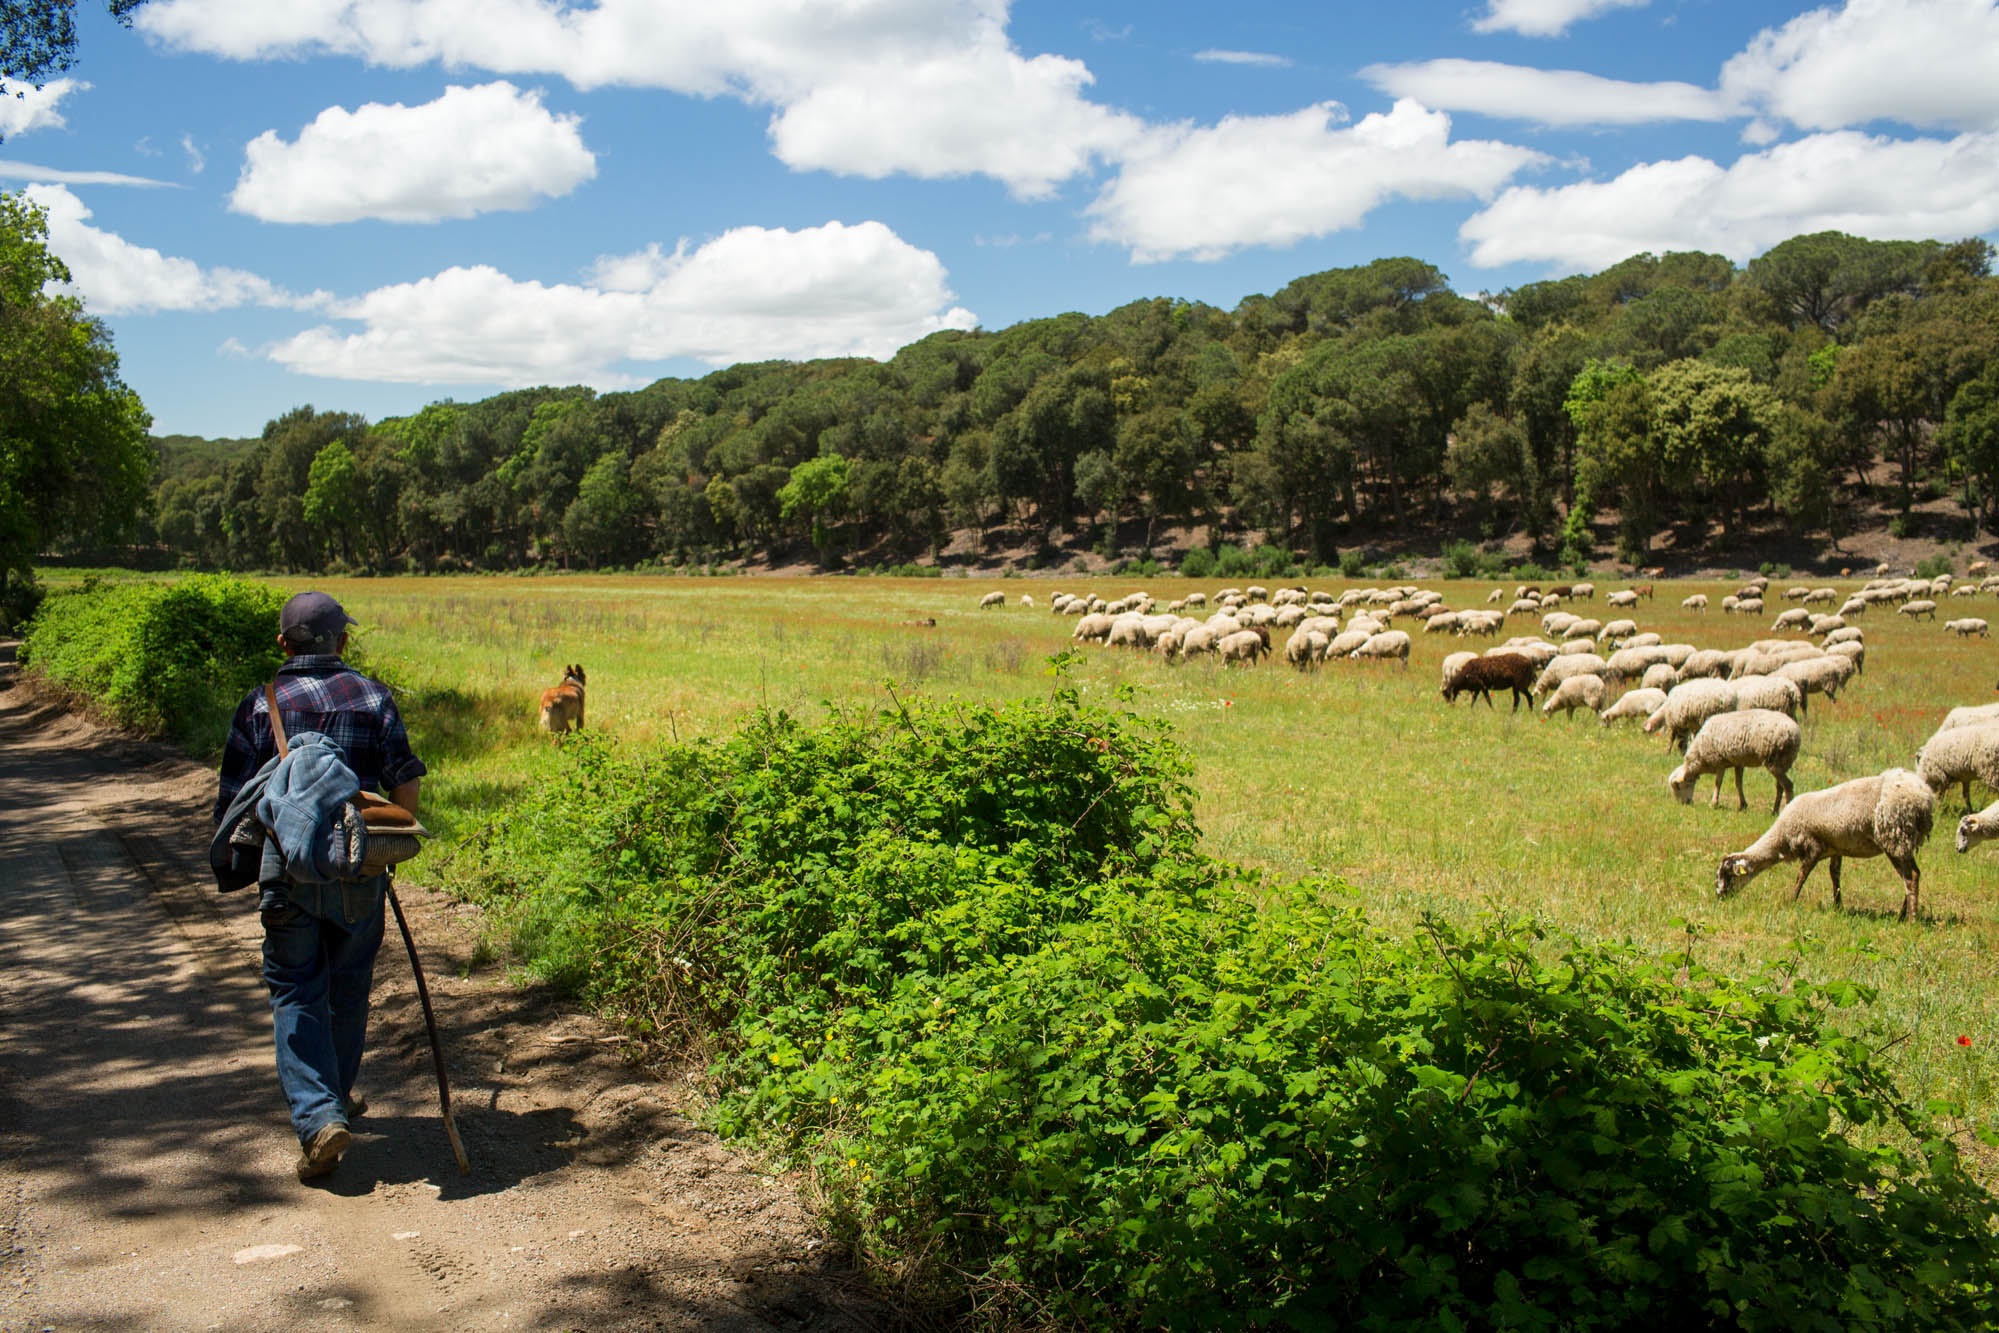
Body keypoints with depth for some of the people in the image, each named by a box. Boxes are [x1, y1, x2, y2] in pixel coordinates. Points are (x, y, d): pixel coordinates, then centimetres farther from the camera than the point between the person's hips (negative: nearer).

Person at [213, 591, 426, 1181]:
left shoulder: (260, 706, -3)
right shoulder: (372, 697, 1)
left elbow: (234, 801, -3)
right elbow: (405, 783, -3)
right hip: (360, 873, 2)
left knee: (297, 993, 4)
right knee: (348, 987, 17)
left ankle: (318, 1116, -10)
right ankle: (337, 1094, 33)